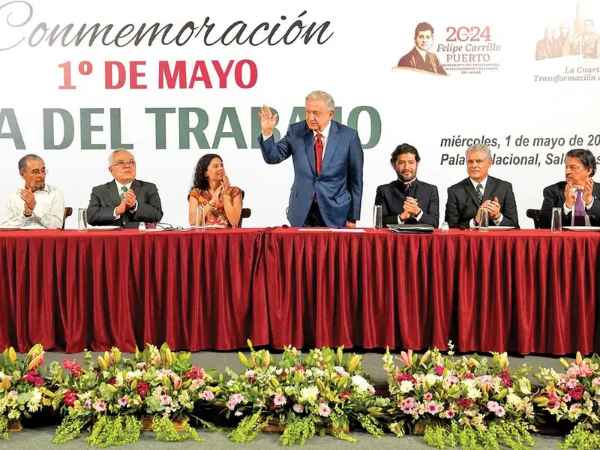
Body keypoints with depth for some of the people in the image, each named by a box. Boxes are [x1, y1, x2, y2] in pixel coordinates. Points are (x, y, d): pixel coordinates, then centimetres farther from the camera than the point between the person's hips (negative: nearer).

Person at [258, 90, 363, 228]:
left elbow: (356, 179, -1)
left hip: (335, 214, -1)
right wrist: (267, 132, -18)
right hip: (301, 213, 2)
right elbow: (273, 157, -1)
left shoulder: (348, 135, -6)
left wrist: (353, 217, 0)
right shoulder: (296, 131, 0)